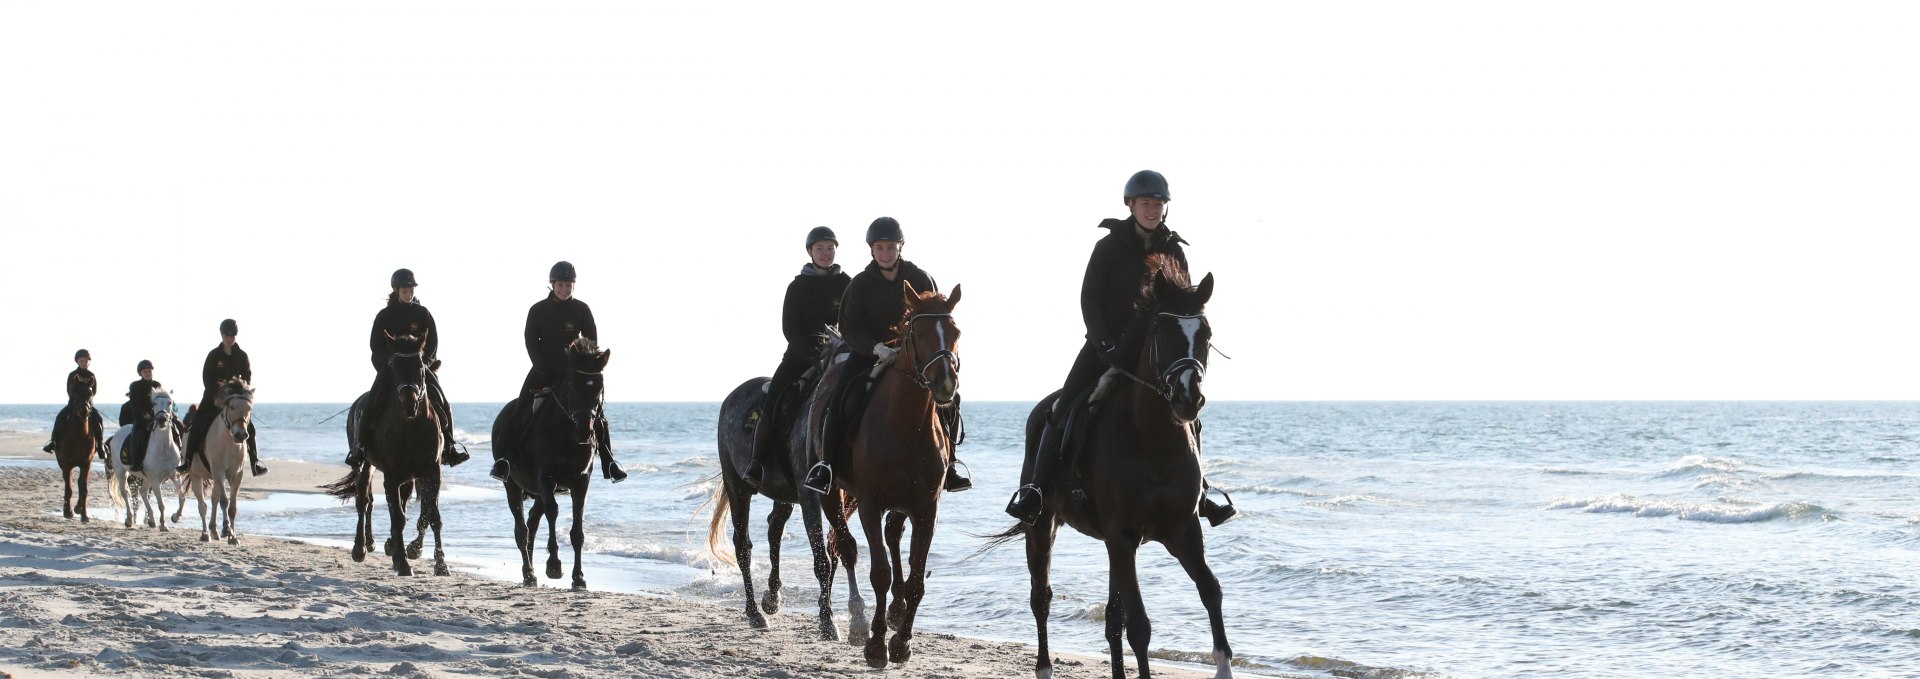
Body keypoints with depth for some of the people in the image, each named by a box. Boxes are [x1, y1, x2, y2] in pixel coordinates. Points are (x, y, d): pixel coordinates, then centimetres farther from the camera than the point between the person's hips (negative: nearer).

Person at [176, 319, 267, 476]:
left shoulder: (242, 356, 1)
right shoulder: (214, 355, -3)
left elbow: (247, 377, -1)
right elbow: (206, 378, -7)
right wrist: (216, 397, -17)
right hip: (213, 396, -1)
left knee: (248, 426, -10)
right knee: (197, 424, -14)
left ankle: (255, 462, -3)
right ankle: (188, 461, -13)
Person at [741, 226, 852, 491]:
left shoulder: (846, 285, 9)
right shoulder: (798, 287, 4)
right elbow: (790, 329, -2)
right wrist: (813, 355, -15)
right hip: (800, 355, -1)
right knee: (771, 401, -19)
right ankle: (757, 464, -11)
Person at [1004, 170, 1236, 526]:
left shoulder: (1174, 252, 2)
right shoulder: (1109, 247, -6)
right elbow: (1089, 299, -9)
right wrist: (1107, 347, -19)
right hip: (1108, 343, -3)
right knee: (1064, 409, -15)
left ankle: (1197, 493, 12)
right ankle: (1034, 487, -12)